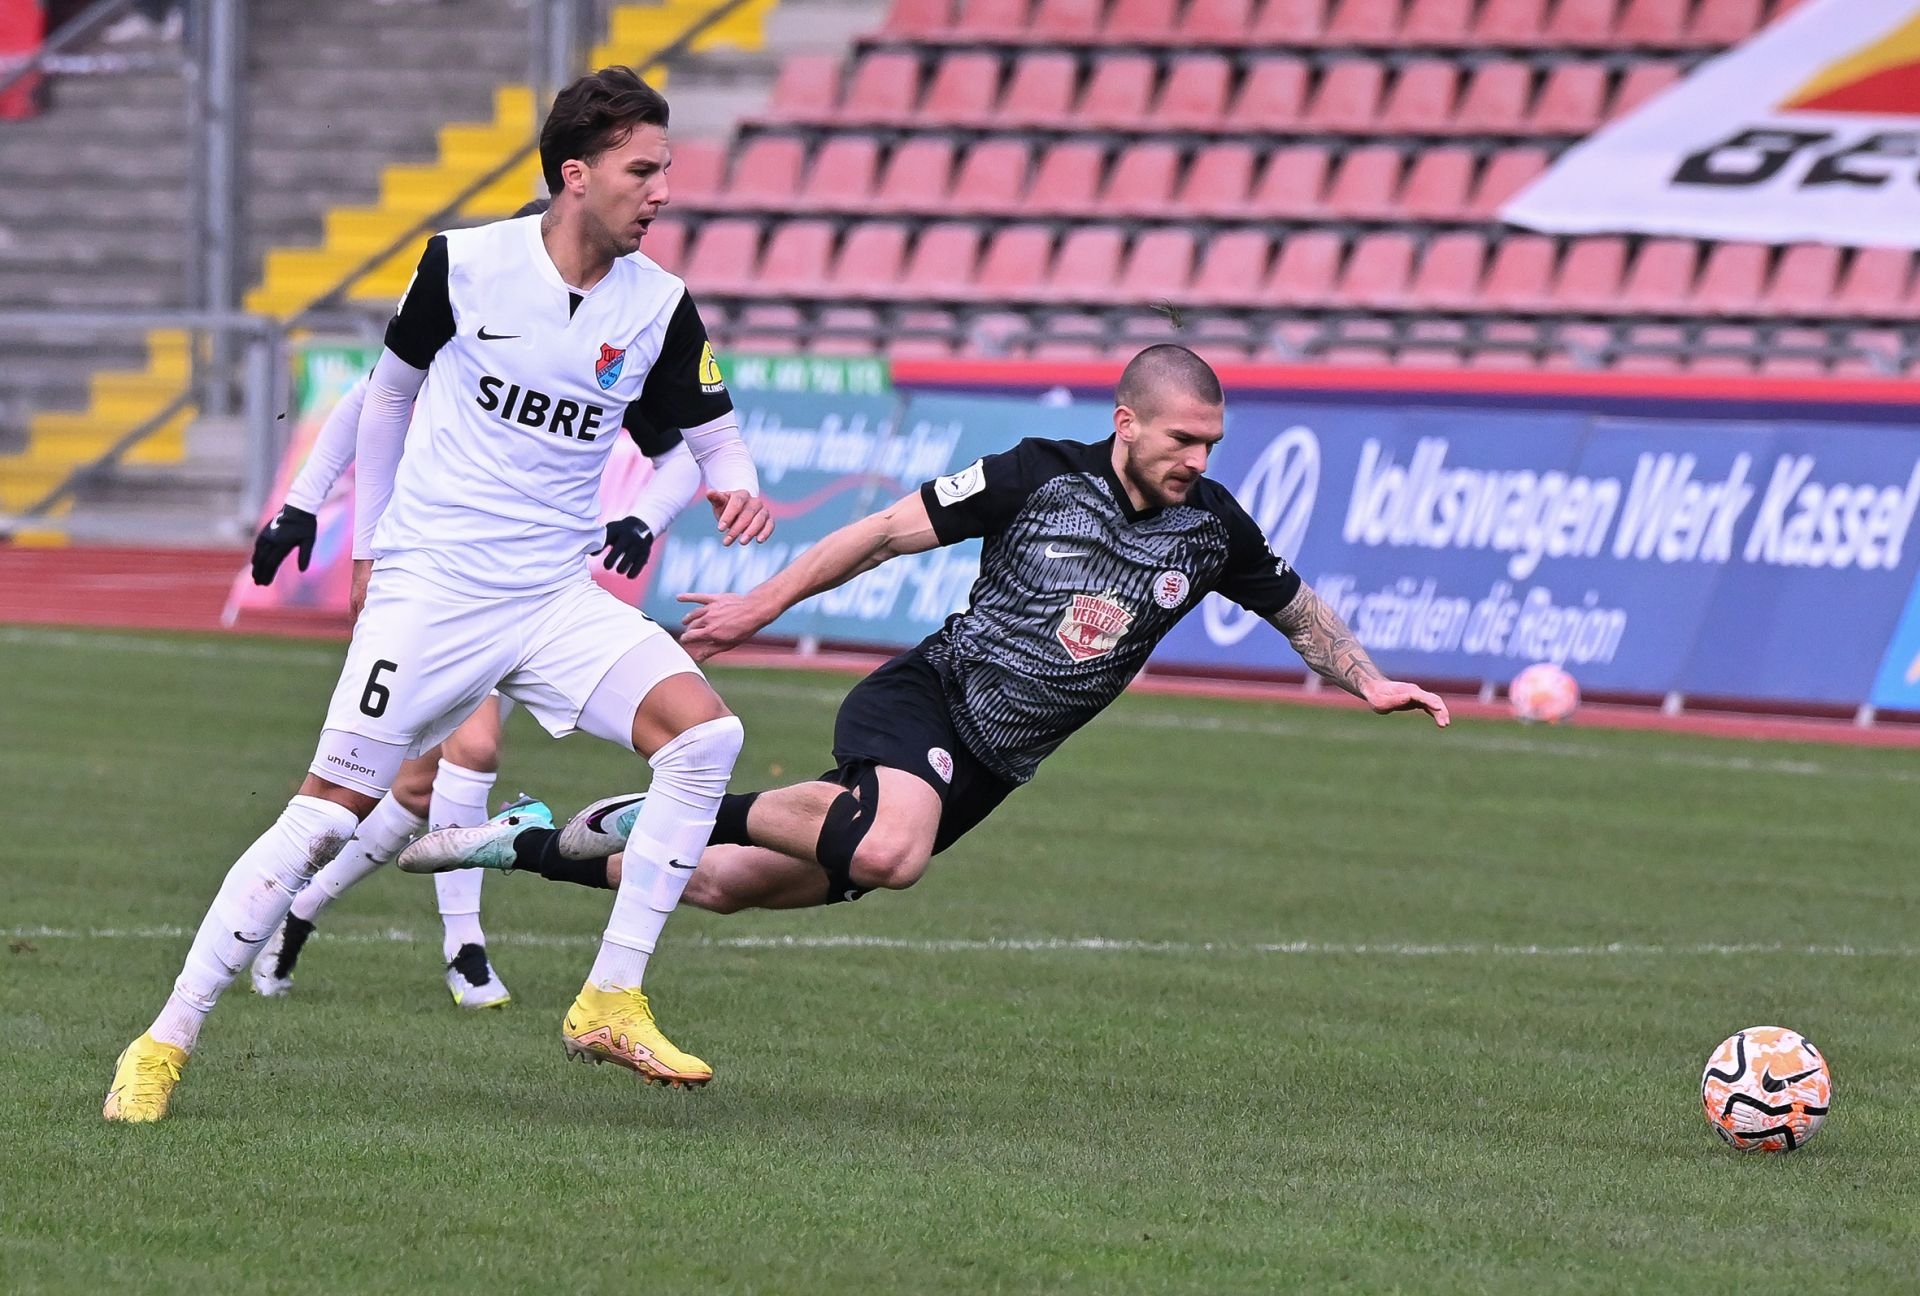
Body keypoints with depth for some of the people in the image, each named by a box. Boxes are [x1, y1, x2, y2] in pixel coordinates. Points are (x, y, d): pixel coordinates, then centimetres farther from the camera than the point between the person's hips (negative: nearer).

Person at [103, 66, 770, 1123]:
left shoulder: (658, 306, 0)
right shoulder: (464, 264, -7)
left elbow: (713, 434, 11)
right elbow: (391, 391, 10)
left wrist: (735, 482, -13)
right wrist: (368, 546, 14)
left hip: (555, 597, 3)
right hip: (430, 590, -3)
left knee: (705, 730, -20)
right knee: (329, 815, -10)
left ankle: (610, 1005, -13)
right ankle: (165, 1044, 0)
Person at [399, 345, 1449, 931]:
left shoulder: (1209, 527, 0)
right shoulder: (1040, 476, -11)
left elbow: (1298, 609, 18)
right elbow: (892, 531, -3)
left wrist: (1370, 683, 5)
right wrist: (763, 604, -1)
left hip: (983, 771, 5)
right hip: (920, 701, -5)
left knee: (729, 885, 2)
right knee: (889, 852, -39)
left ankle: (536, 847, 20)